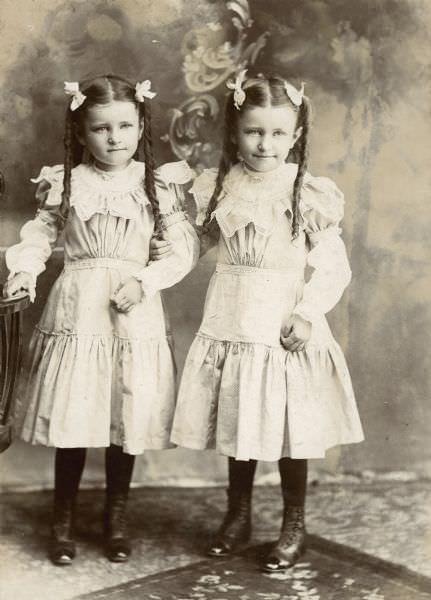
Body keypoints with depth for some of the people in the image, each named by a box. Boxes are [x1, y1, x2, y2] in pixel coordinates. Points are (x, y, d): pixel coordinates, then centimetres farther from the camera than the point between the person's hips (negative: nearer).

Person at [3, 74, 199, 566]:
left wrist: (145, 281, -12)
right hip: (77, 312, 0)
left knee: (127, 419, 7)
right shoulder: (65, 183, 3)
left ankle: (116, 518, 27)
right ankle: (63, 521, 21)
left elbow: (186, 246, 0)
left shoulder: (156, 184, 2)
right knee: (71, 420, 2)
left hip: (135, 315, 1)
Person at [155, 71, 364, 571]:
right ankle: (237, 514, 34)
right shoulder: (218, 188, 2)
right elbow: (202, 240, 16)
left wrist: (307, 314, -19)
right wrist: (167, 249, -1)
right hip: (231, 324, 3)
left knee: (290, 430, 5)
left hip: (286, 325, -3)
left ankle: (294, 524, 25)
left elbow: (332, 266, -10)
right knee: (236, 423, 14)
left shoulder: (311, 194, -9)